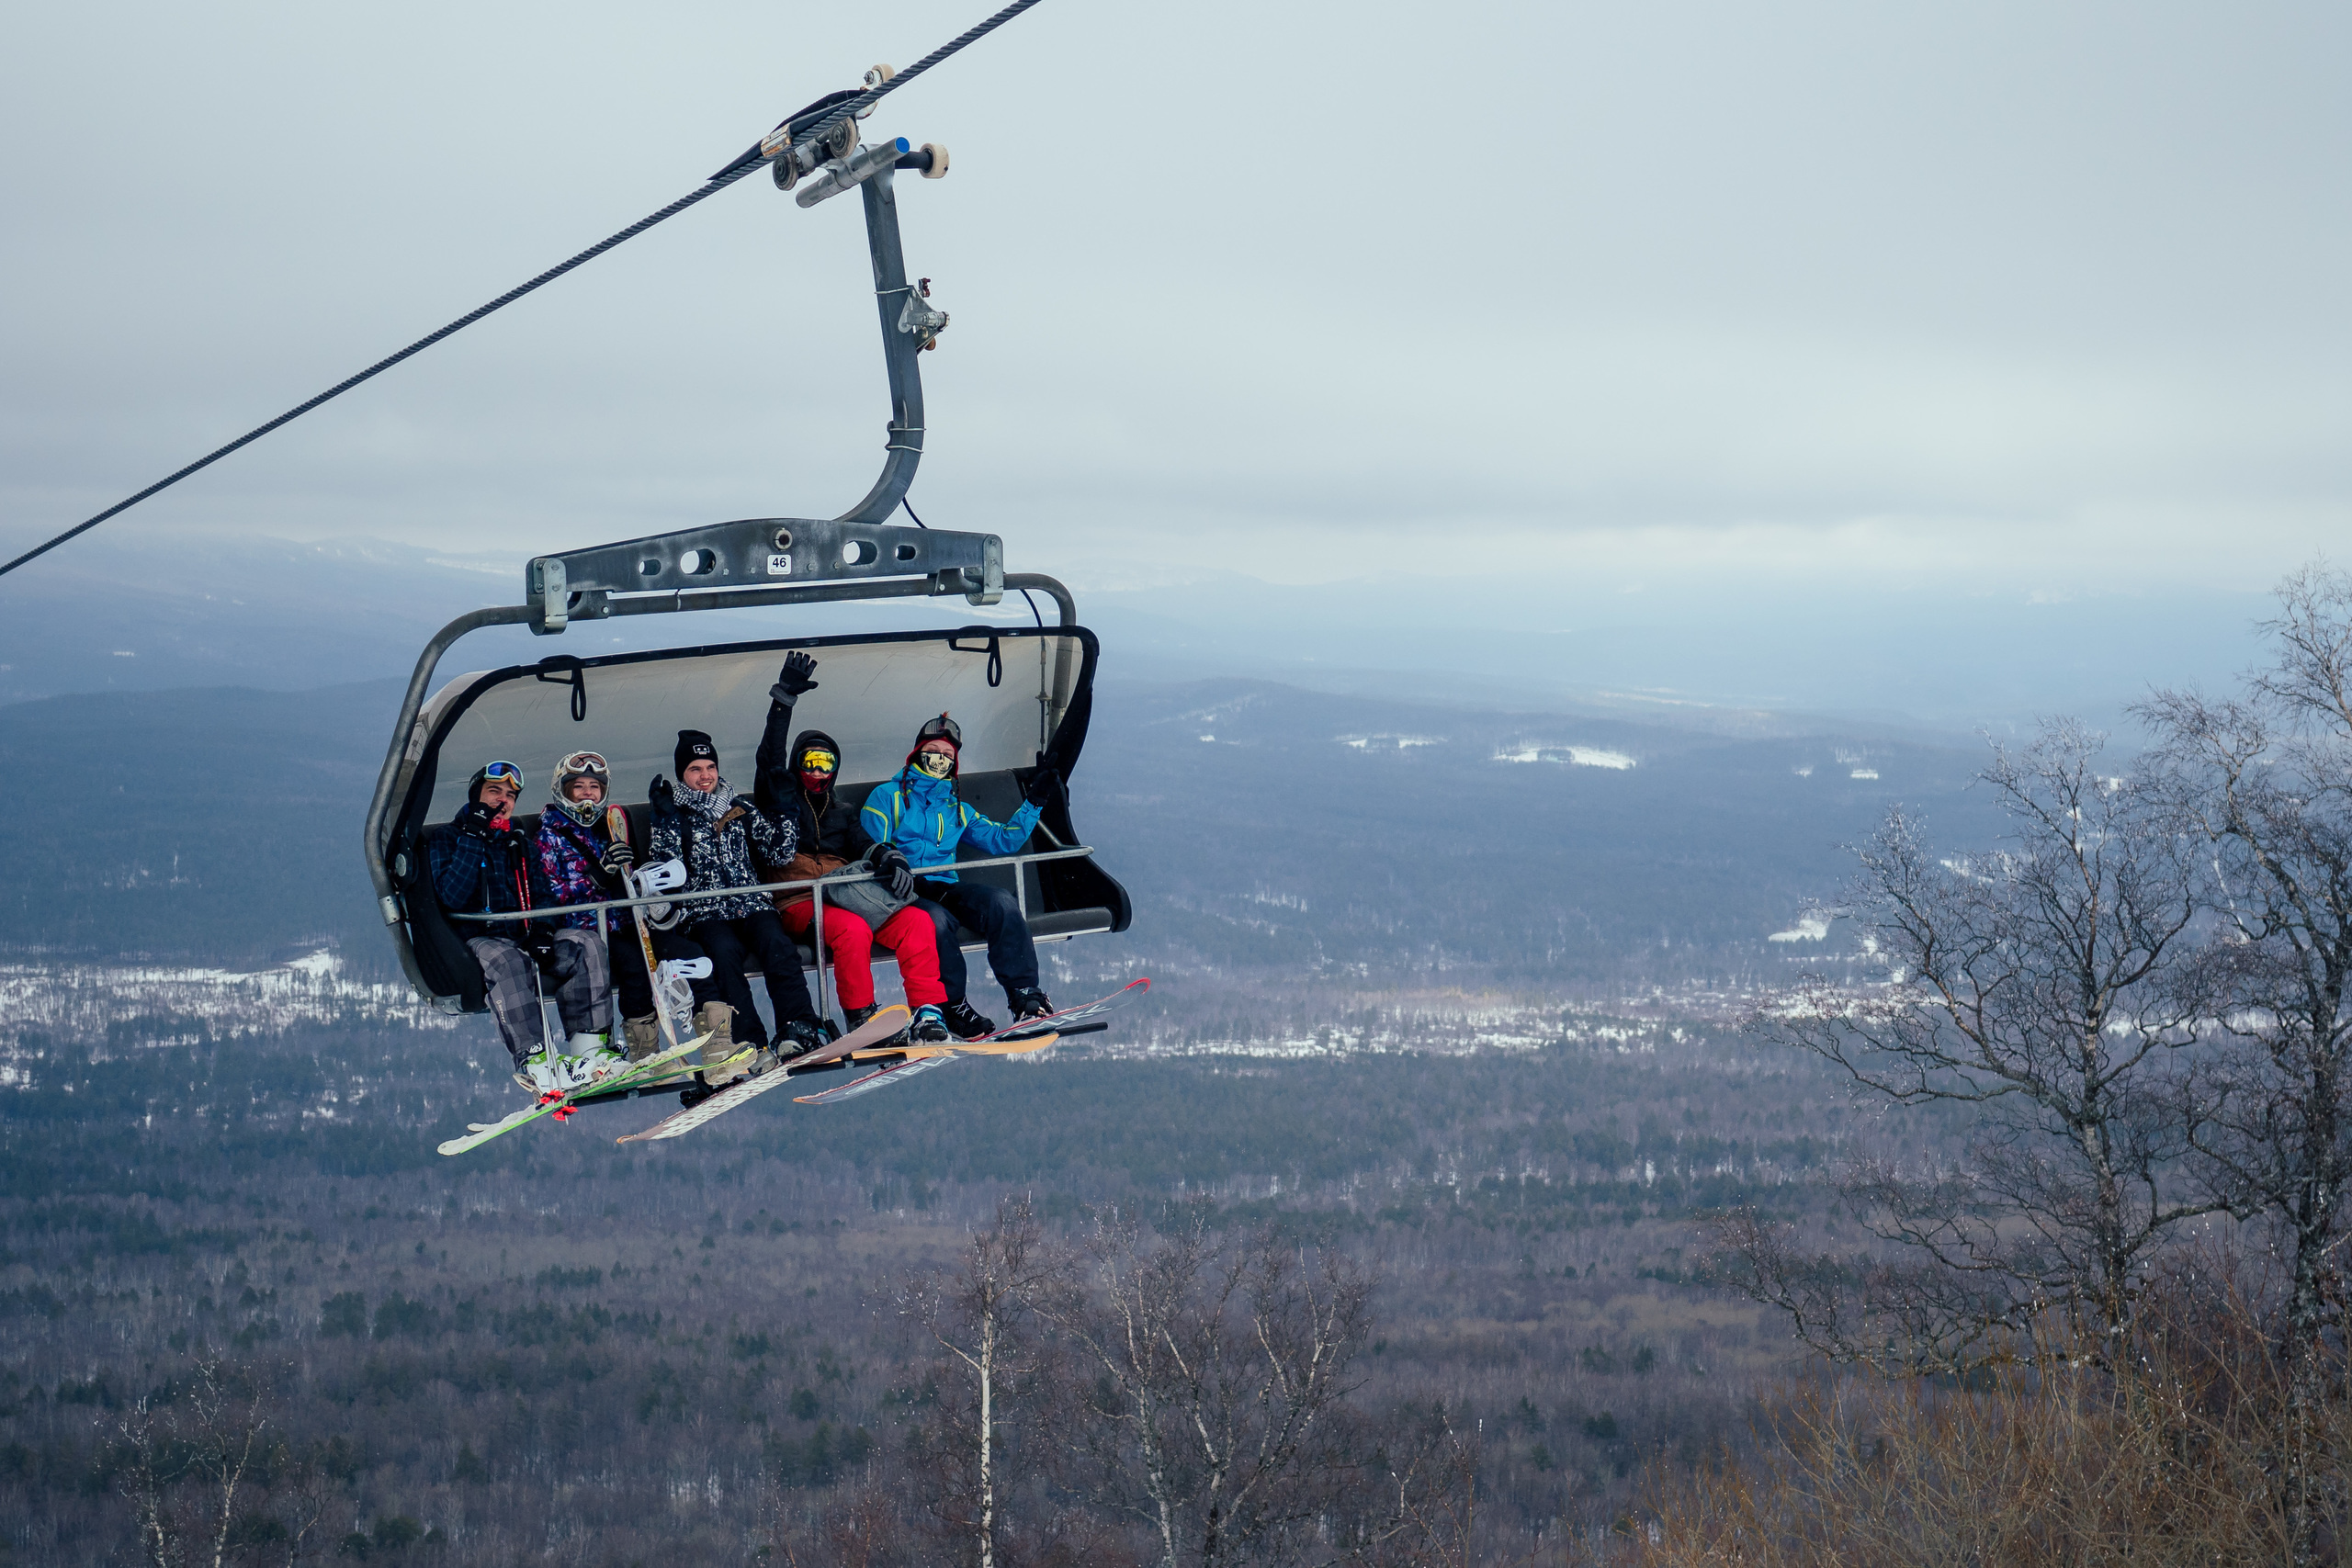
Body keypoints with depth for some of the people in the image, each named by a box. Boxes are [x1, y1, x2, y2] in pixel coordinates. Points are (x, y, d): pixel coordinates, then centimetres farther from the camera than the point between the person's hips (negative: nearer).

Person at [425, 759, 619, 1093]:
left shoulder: (519, 844, 24)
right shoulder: (445, 839, 8)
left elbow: (542, 896, 16)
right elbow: (452, 898, -9)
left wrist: (543, 929, -8)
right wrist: (473, 838, -12)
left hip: (525, 938, 5)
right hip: (477, 940, -5)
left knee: (585, 943, -23)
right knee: (505, 959, -40)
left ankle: (589, 1047, -30)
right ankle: (533, 1060, -47)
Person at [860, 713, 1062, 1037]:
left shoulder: (956, 809, 28)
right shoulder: (888, 795, 11)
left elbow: (1002, 840, 25)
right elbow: (868, 844, -3)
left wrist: (1034, 803, 17)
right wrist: (888, 858, -26)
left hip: (945, 887, 5)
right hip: (906, 890, -5)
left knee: (1002, 903, -24)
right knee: (936, 919, -38)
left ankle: (1024, 994, -26)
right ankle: (954, 1006, -28)